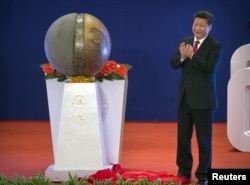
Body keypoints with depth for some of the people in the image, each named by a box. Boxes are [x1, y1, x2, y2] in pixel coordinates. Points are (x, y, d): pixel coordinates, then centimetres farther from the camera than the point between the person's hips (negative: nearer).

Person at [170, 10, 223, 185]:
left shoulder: (216, 46, -7)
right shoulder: (185, 41, 9)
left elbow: (210, 67, -21)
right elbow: (173, 63, 1)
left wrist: (192, 55, -26)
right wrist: (182, 56, -19)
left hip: (203, 99, -5)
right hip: (184, 97, 5)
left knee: (204, 139, 3)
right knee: (183, 137, 10)